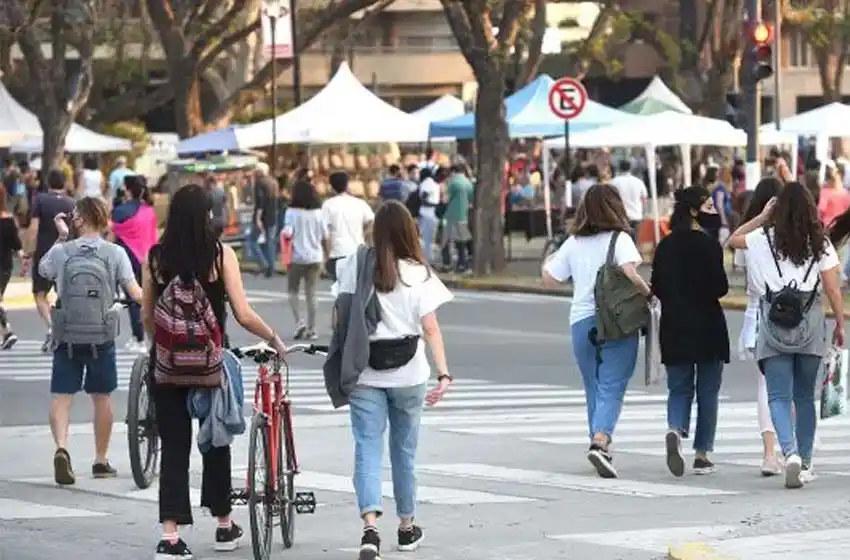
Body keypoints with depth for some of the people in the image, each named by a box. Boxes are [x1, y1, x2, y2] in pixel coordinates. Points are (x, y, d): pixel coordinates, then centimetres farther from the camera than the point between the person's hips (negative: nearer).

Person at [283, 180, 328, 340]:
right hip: (315, 257, 3)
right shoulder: (318, 213, 1)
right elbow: (325, 237, 3)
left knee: (293, 291, 12)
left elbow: (288, 233, -18)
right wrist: (327, 254, 15)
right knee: (311, 293, 8)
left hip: (297, 256, -3)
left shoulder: (292, 212, -10)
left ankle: (299, 322, -5)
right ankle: (311, 330, 7)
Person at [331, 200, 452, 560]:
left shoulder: (354, 266, -3)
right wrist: (443, 374, -13)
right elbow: (430, 328, -12)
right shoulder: (418, 274, -6)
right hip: (407, 374, 0)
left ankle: (370, 526, -23)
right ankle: (406, 527, 29)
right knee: (404, 449, 16)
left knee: (367, 449, -3)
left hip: (363, 372, 0)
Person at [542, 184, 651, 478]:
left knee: (594, 388, 17)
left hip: (581, 322, 4)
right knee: (612, 388, -7)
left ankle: (599, 443, 21)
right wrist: (648, 293, -6)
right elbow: (631, 274, -23)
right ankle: (600, 442, -27)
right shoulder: (619, 239, -7)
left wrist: (547, 264, 33)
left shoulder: (573, 243, 6)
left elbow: (550, 279, 12)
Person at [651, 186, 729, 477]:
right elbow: (720, 287, -16)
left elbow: (657, 288, 6)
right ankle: (702, 454, 10)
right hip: (707, 326, -4)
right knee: (707, 391, 7)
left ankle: (675, 431, -17)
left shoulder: (665, 246, 4)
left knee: (679, 388, 11)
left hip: (674, 327, 4)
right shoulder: (708, 245, -12)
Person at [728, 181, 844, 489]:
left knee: (779, 397, -4)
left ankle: (790, 452, -26)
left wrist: (762, 216, 21)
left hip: (774, 323, -1)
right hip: (810, 324, 1)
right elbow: (833, 289, 0)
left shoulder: (764, 239, 0)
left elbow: (733, 239, 18)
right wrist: (840, 324, 10)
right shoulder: (820, 243, 1)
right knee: (805, 396, 15)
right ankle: (805, 463, 19)